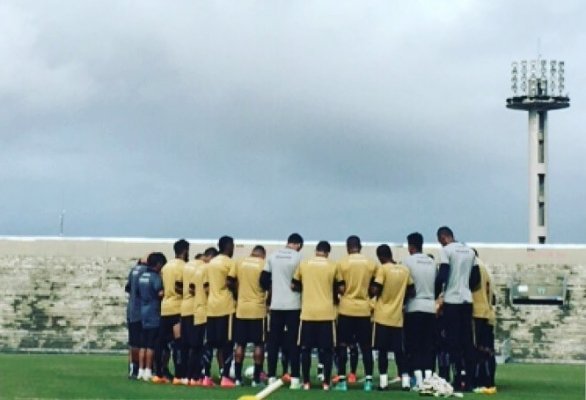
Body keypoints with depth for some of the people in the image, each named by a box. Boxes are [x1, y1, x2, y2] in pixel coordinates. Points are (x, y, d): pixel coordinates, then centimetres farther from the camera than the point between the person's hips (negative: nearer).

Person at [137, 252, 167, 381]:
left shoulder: (142, 276, 11)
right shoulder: (156, 277, -13)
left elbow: (138, 292, 18)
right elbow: (161, 293, -24)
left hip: (143, 313, 7)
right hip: (154, 314, -7)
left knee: (143, 344, 10)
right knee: (151, 345, -3)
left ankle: (141, 370, 11)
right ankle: (148, 371, -3)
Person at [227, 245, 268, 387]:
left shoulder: (239, 263, 4)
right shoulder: (264, 264, -4)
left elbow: (229, 281, -2)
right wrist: (268, 300, 8)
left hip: (241, 309, 3)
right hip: (258, 309, -3)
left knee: (240, 344, 10)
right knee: (259, 344, 3)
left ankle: (237, 378, 10)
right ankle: (256, 379, 1)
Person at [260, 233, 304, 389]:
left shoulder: (272, 256, 5)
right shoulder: (298, 257, -7)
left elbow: (263, 280, 6)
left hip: (276, 304, 3)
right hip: (293, 305, -3)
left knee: (273, 341, 9)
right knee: (293, 342, 0)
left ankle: (271, 377, 9)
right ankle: (294, 379, -3)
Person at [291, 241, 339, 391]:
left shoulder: (304, 264, 3)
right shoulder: (333, 266, 0)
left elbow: (294, 286, 8)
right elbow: (337, 288, 7)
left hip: (308, 312, 1)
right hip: (326, 312, -1)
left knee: (306, 348, 8)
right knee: (326, 349, 5)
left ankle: (306, 382, 8)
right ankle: (326, 382, 4)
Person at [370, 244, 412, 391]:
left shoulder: (383, 269, -10)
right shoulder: (405, 270, 6)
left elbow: (375, 290, -16)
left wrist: (371, 286, 5)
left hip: (383, 316, -4)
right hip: (397, 317, 4)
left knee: (383, 350, 1)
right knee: (399, 350, 10)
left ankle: (383, 381, -2)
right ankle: (405, 381, 5)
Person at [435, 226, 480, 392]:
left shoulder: (446, 250, -8)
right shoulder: (469, 251, 12)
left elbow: (442, 276, -15)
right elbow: (476, 277, 14)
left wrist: (436, 295, -1)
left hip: (451, 300, -6)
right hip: (467, 300, 6)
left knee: (454, 341, -3)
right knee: (467, 341, 8)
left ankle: (459, 379, -7)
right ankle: (469, 380, 7)